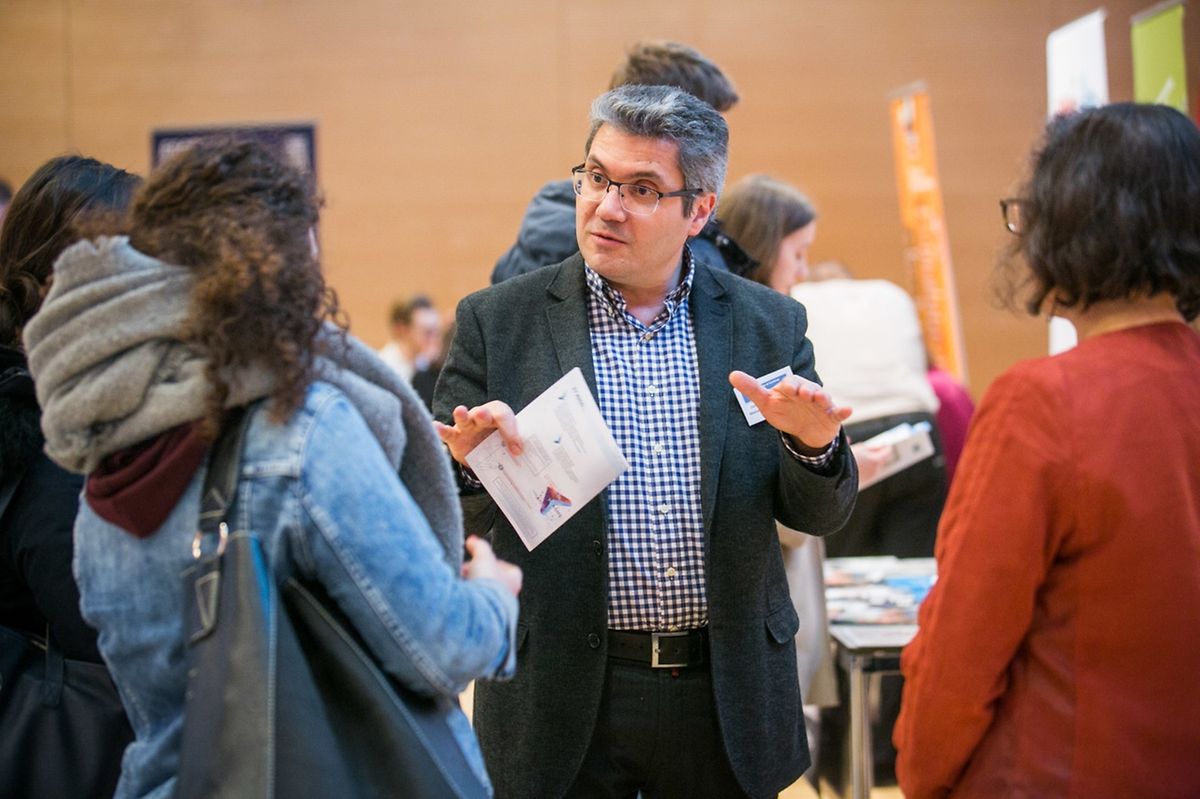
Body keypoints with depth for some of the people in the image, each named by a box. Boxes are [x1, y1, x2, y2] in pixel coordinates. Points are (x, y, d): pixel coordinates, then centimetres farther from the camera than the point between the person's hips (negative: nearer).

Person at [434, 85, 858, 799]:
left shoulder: (769, 324, 3)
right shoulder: (499, 322, -2)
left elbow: (820, 516, 5)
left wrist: (814, 447, -16)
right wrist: (468, 464, -21)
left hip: (727, 704, 2)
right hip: (561, 702, -1)